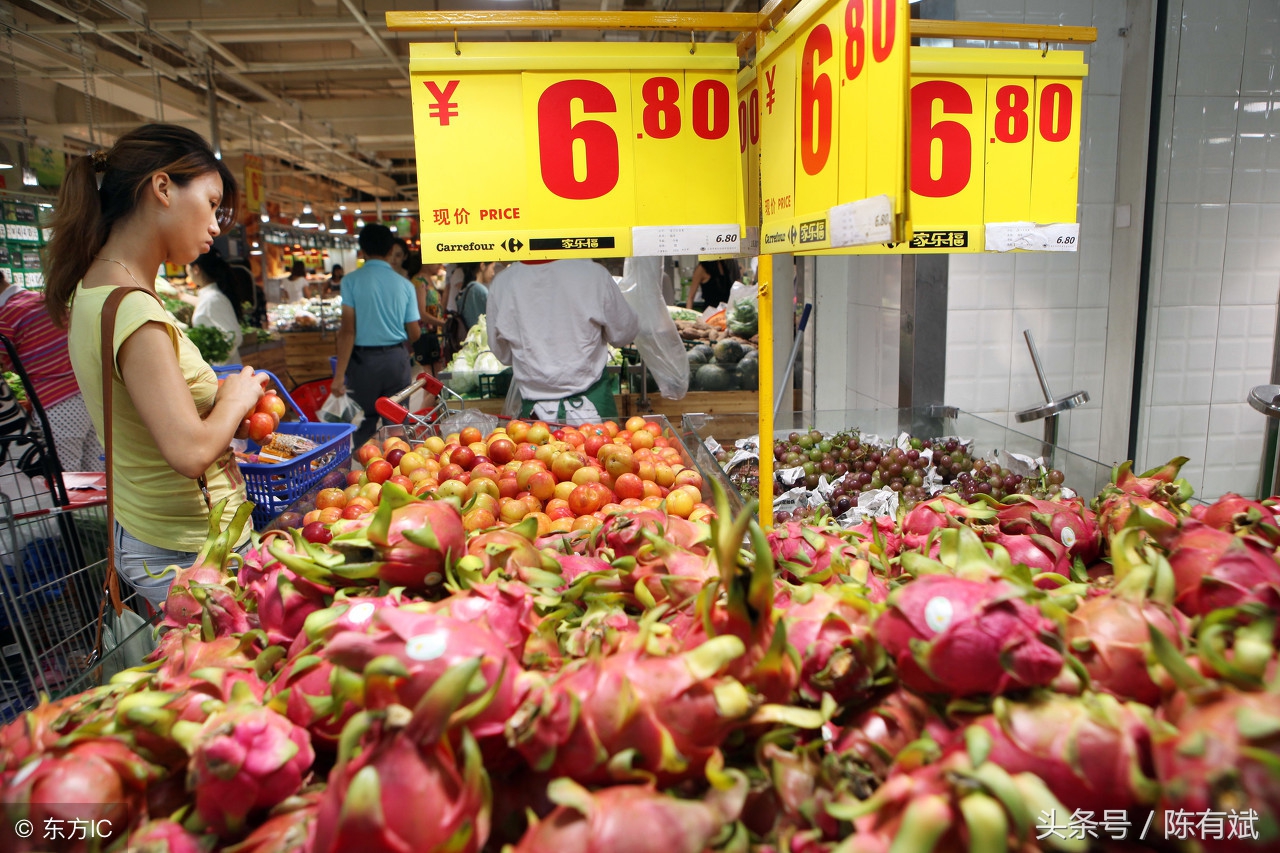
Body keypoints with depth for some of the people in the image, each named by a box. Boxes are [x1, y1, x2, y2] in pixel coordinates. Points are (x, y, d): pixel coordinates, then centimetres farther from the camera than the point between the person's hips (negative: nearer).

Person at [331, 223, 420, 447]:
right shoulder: (404, 284, 0)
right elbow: (414, 334, 2)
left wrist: (339, 375, -10)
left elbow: (347, 330, -12)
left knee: (364, 423, 8)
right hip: (396, 359, 2)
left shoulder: (351, 281, -6)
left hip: (364, 359, -2)